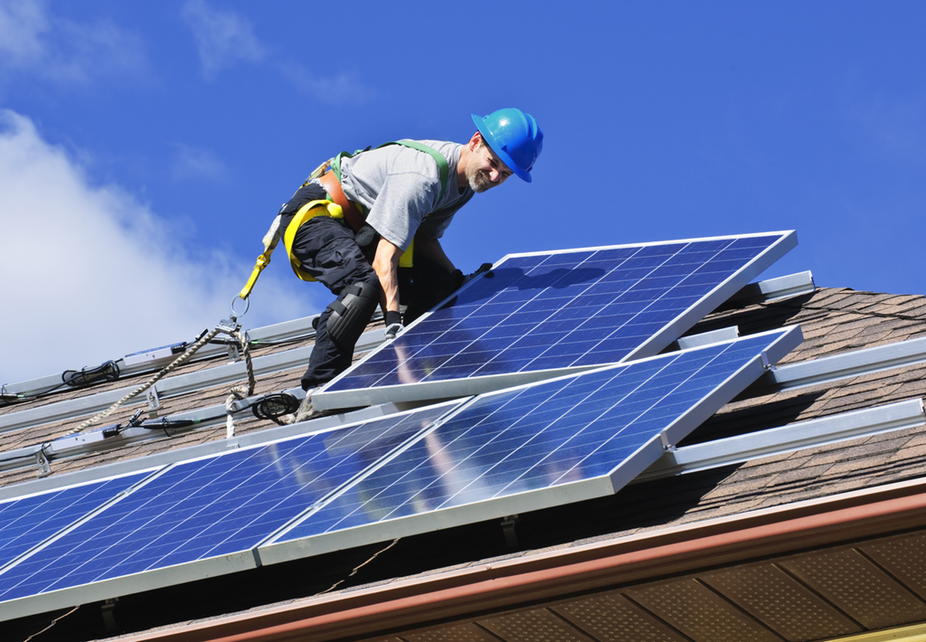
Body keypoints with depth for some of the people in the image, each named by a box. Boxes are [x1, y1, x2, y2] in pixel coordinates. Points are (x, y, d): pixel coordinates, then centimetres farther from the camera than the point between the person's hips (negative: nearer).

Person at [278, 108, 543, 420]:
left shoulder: (465, 179, 0)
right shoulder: (421, 176, -30)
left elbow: (425, 239, 9)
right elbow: (385, 258, -34)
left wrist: (459, 281, -5)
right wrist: (393, 322, -41)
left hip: (358, 226, 10)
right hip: (315, 215, -10)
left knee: (437, 281, -2)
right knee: (365, 284, -34)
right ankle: (317, 395, -32)